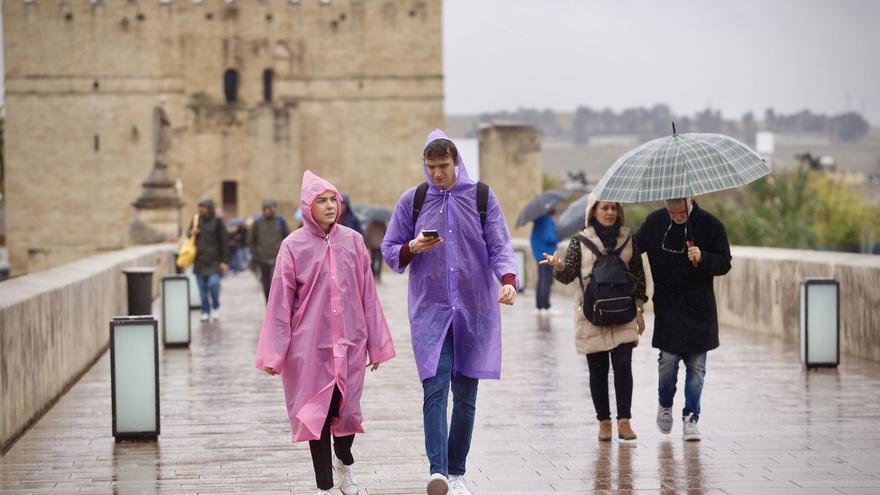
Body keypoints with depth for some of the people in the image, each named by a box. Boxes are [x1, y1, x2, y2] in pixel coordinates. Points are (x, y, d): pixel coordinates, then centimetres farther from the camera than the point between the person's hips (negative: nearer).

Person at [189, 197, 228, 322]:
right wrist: (192, 233, -3)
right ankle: (205, 312, 14)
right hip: (200, 260, 4)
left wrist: (224, 261, -6)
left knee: (213, 283, -18)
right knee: (202, 288, 3)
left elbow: (223, 242, -1)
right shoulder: (196, 220, 10)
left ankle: (215, 307, 5)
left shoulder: (217, 221, 0)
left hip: (214, 261, -4)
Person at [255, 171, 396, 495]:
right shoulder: (294, 246, -5)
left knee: (346, 409, 5)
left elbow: (367, 295, 4)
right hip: (310, 345, -2)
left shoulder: (352, 242, 1)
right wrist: (274, 353, -6)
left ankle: (344, 463, 37)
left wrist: (376, 343, 5)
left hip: (349, 343, 2)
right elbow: (280, 301, -4)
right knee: (317, 413, 3)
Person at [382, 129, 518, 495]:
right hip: (429, 310, -1)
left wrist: (508, 280, -20)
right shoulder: (412, 200, 6)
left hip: (474, 309, 1)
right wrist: (412, 248, -12)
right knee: (435, 390, -14)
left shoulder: (482, 197, 4)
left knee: (465, 395, 6)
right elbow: (389, 251, 10)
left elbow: (500, 247, 0)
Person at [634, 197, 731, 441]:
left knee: (696, 366, 1)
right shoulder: (654, 222, 1)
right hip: (667, 307, 1)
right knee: (668, 360, -2)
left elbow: (724, 263, -4)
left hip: (699, 309, -1)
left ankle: (690, 418, 11)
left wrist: (702, 258, -22)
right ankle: (665, 405, 24)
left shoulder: (710, 225, -6)